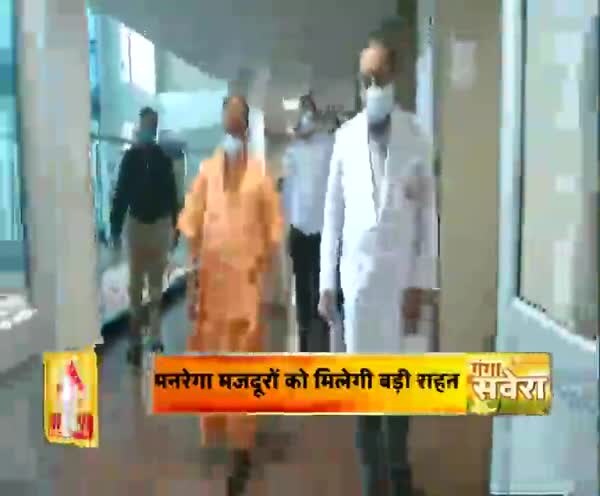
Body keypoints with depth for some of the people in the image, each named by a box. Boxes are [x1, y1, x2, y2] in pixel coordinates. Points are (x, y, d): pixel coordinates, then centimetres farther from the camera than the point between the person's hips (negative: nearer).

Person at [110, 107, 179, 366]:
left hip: (160, 224, 0)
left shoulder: (163, 158, 3)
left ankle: (155, 337, 10)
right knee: (136, 284, 6)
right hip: (136, 224, 0)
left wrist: (174, 226, -1)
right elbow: (120, 194, 1)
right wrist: (116, 228, -4)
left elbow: (171, 194, 4)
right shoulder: (130, 157, 2)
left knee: (156, 284, 5)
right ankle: (135, 339, 13)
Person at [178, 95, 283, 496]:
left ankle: (242, 448, 6)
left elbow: (274, 225, 3)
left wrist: (266, 264, -5)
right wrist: (193, 266, 1)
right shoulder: (207, 170, 6)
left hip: (248, 276, -2)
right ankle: (215, 431, 26)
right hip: (212, 274, 2)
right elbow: (192, 221, 7)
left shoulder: (261, 172, 1)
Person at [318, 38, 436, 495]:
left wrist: (420, 282, -6)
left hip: (399, 271, -2)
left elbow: (428, 214, -1)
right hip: (357, 269, 2)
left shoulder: (416, 136, -1)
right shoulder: (346, 136, 5)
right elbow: (333, 210, 6)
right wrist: (327, 281, 4)